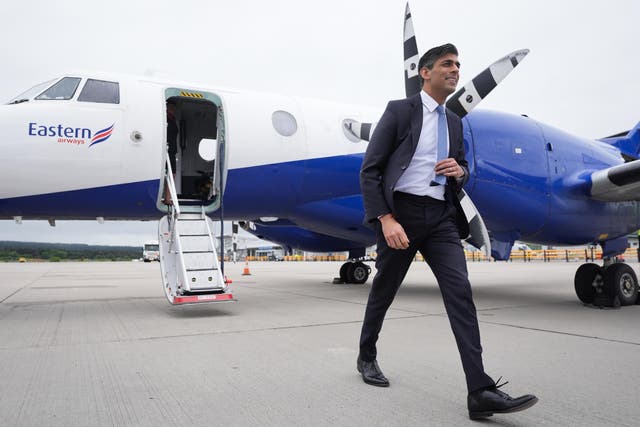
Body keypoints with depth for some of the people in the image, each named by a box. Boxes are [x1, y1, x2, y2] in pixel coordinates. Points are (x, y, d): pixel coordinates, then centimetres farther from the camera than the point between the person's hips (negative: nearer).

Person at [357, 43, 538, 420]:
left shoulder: (454, 122, 16)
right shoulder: (399, 110, -1)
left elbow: (461, 168, 28)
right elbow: (370, 171, -7)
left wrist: (460, 170, 1)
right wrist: (386, 219, -18)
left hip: (442, 216, 5)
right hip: (401, 211, -4)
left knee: (460, 292, -10)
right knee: (384, 291, 10)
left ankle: (481, 392, -11)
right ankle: (367, 357, 33)